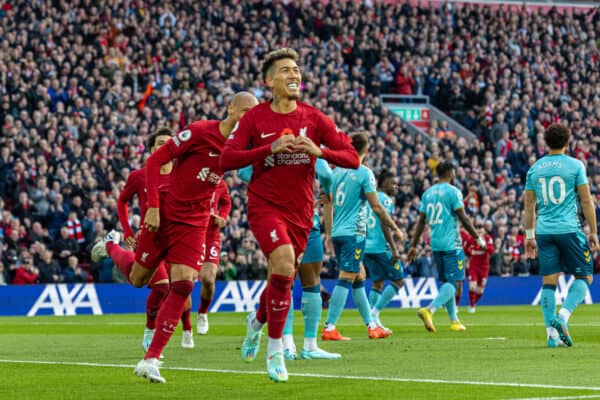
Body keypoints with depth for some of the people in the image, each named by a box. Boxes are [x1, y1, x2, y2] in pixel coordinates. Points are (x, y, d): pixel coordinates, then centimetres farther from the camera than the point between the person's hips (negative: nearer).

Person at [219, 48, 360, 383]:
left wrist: (319, 151, -20)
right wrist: (271, 148, -20)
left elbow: (352, 158, -1)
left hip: (300, 211, 4)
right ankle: (275, 349, -13)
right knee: (285, 263, -26)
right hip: (265, 205, -3)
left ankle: (257, 321, 47)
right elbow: (227, 159, -9)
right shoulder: (255, 118, -2)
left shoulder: (314, 119, 2)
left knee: (281, 278, 10)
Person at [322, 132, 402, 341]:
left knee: (359, 279, 14)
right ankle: (329, 328, -14)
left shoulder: (337, 171, 12)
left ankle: (372, 326, 20)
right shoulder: (364, 173, -9)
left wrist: (330, 232, 23)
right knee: (346, 280, -8)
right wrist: (395, 228, 0)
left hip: (337, 232, 8)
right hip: (354, 233, -8)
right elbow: (376, 207, -10)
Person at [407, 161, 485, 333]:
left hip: (435, 244, 7)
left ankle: (454, 320, 18)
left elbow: (421, 220, 12)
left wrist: (413, 245, 15)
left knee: (446, 281, 15)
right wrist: (478, 238, -1)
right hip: (452, 244, -7)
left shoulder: (427, 193, 11)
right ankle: (430, 310, -27)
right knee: (453, 282, -7)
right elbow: (463, 218, -10)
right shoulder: (453, 192, -7)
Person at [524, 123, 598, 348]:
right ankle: (563, 316, -15)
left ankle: (552, 334, 0)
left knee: (549, 282, 5)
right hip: (569, 229, -4)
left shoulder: (534, 168, 10)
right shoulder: (575, 165, -1)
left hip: (544, 231, 4)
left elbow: (529, 206, 12)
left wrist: (529, 236, 19)